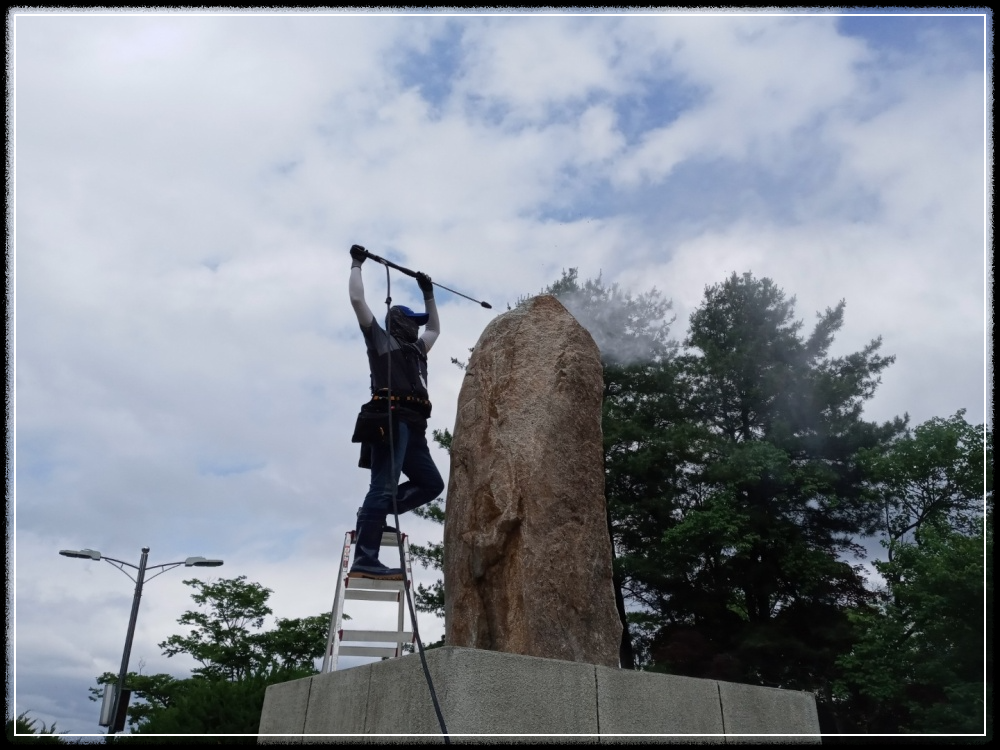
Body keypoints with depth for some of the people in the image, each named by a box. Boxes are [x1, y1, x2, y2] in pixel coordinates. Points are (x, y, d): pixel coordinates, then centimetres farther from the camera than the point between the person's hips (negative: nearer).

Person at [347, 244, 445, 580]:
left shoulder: (416, 349, 32)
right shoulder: (380, 340, 13)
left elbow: (435, 328, 50)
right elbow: (357, 300, 8)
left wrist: (428, 293, 49)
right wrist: (357, 264, 17)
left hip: (412, 426, 9)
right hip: (390, 420, -9)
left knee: (431, 484, 9)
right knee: (384, 486, -17)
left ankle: (372, 515, 12)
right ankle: (364, 561, -22)